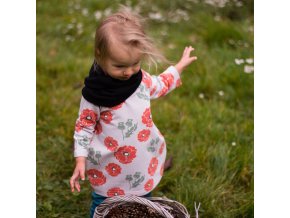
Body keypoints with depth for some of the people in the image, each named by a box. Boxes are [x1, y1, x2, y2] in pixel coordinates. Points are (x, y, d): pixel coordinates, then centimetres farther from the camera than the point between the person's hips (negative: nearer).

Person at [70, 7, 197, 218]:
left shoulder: (141, 78, -8)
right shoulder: (95, 92, -22)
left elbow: (159, 86, 16)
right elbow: (84, 126, -11)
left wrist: (179, 66, 21)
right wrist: (80, 161, -17)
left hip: (143, 160, 4)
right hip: (109, 165, -4)